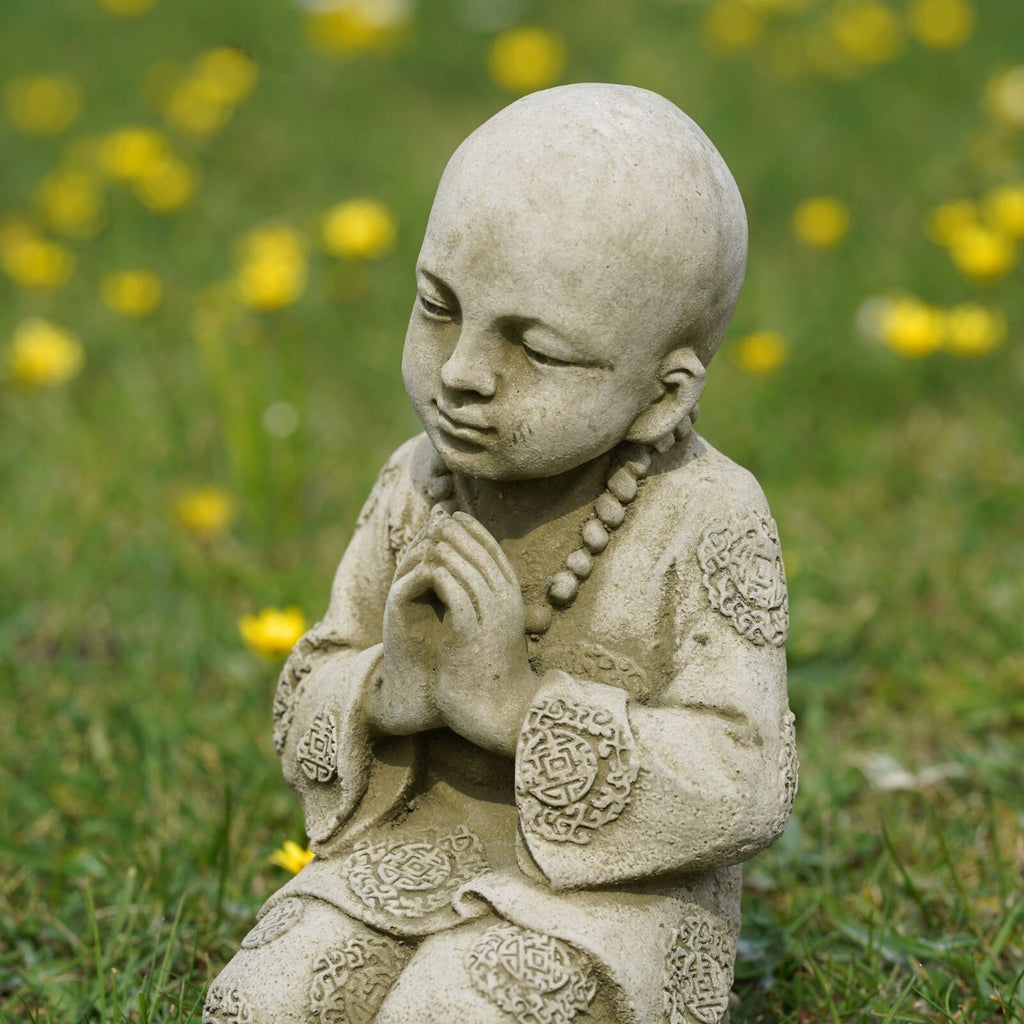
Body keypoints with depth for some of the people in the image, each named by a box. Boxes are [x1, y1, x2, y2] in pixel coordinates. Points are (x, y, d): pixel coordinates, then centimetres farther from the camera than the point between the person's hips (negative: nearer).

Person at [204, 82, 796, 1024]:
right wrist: (387, 693, -21)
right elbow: (305, 713, 4)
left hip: (611, 882, -4)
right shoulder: (418, 488, -2)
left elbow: (741, 791, -20)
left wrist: (515, 703, -28)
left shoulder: (708, 525, -16)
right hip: (414, 847, 4)